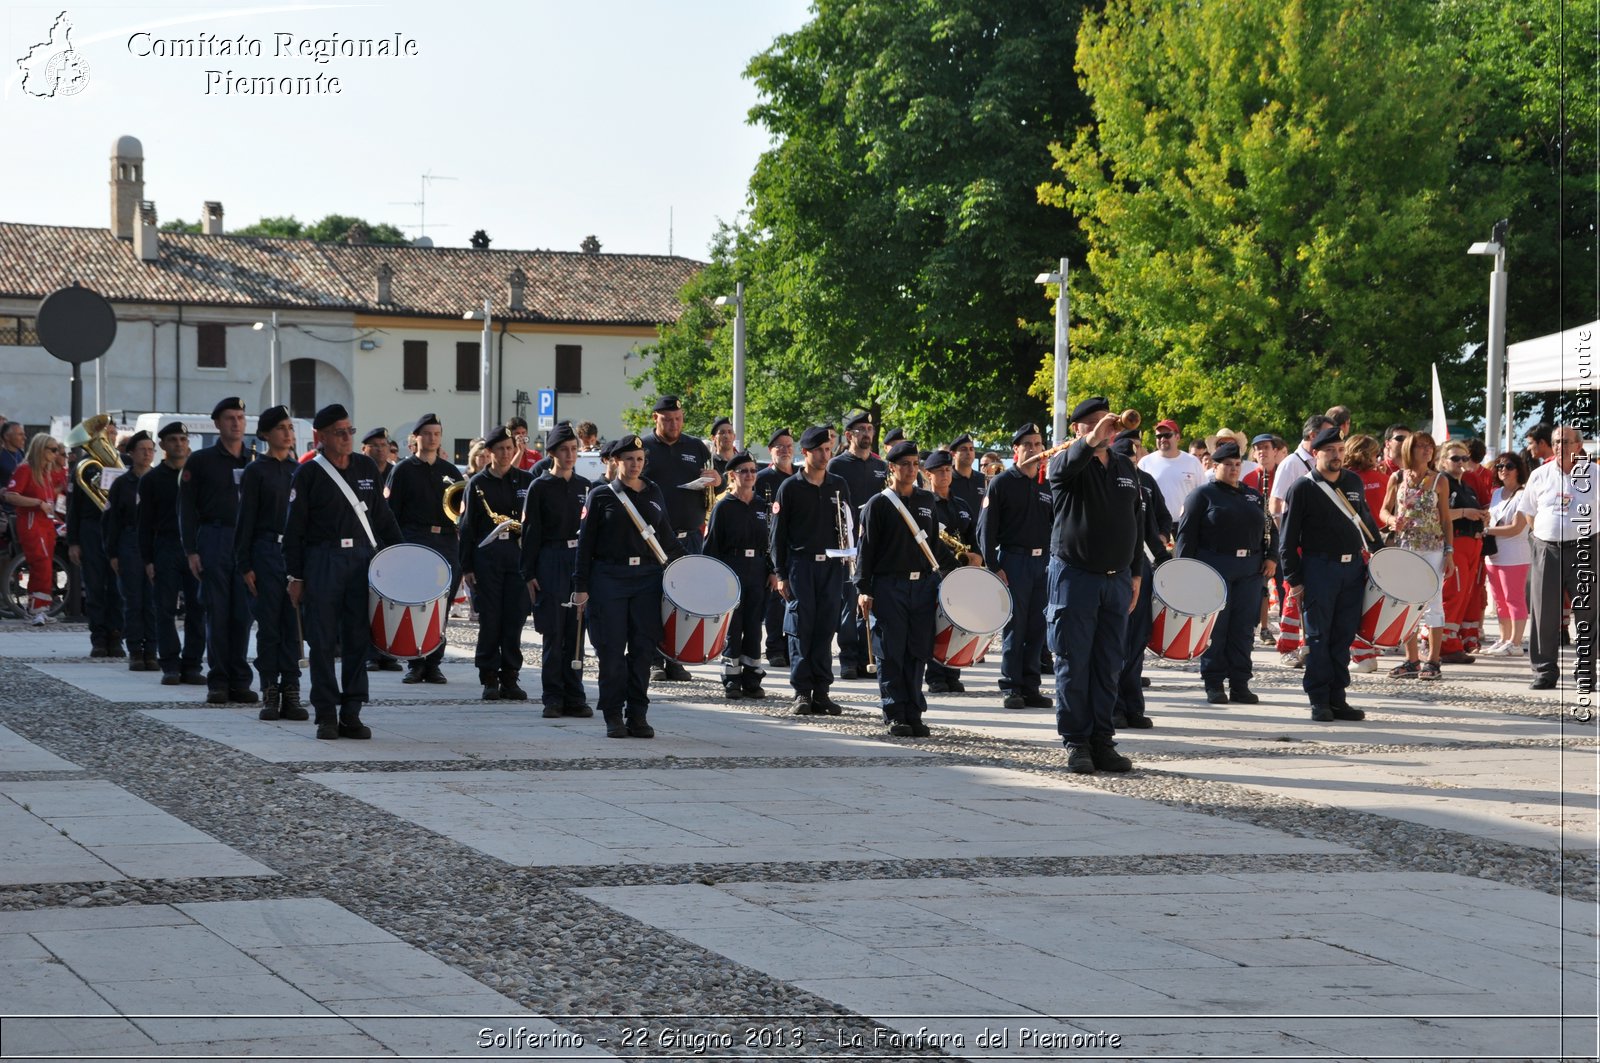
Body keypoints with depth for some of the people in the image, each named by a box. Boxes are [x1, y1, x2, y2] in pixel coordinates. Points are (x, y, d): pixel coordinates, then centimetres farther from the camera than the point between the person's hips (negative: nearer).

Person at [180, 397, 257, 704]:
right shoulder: (201, 461, 2)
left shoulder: (254, 462, 12)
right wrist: (191, 550, -8)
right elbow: (187, 508, 0)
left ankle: (240, 681, 8)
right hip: (214, 540, -3)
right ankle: (218, 682, 4)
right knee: (217, 612, -1)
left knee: (243, 613, 3)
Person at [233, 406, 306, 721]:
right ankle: (270, 694, 5)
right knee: (269, 624, 0)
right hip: (267, 553, -4)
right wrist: (245, 565, -9)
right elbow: (246, 520, -3)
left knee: (293, 624, 3)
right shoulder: (256, 471, -1)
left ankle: (290, 694, 7)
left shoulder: (300, 470, 12)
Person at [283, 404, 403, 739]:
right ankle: (326, 715, 6)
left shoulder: (367, 467, 10)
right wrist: (295, 576, -5)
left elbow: (382, 516, 17)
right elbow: (294, 528, -2)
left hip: (362, 560, 3)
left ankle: (351, 714, 9)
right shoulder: (308, 473, -2)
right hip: (322, 563, -3)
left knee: (358, 639, 3)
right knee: (323, 642, 0)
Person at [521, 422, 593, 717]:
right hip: (551, 563, -3)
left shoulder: (585, 486, 11)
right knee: (554, 632, -2)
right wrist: (529, 574, -7)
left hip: (581, 561, 3)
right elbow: (531, 532, -1)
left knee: (575, 631, 4)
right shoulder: (540, 488, 0)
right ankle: (553, 698, 3)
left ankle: (574, 697, 9)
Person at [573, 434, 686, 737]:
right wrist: (581, 586, -4)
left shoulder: (654, 493, 12)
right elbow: (586, 542, 1)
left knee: (643, 649, 0)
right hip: (609, 579, -3)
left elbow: (665, 534, 21)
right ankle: (614, 717, 5)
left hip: (647, 578, 3)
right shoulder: (601, 496, 2)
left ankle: (637, 716, 6)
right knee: (611, 650, -2)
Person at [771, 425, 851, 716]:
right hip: (800, 564, -3)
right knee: (801, 627, -4)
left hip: (831, 564, 3)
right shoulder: (790, 488, 0)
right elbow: (778, 534, 0)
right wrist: (781, 575, -4)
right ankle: (802, 692, -1)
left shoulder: (839, 486, 10)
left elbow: (847, 527, 16)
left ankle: (821, 691, 7)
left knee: (825, 628, 3)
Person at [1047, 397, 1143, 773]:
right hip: (1075, 577, -5)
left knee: (1109, 667, 6)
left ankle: (1102, 742, 12)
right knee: (1074, 665, -2)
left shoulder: (1126, 469, 13)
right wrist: (1092, 441, -49)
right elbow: (1069, 462, -30)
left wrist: (1135, 573, 15)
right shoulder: (1067, 465, -3)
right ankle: (1076, 744, 3)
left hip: (1116, 580, 5)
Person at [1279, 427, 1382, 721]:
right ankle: (1319, 701, 3)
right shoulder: (1303, 487, -4)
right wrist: (1294, 578, -7)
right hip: (1319, 569, -5)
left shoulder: (1354, 482, 11)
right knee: (1318, 637, -2)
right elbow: (1289, 536, -4)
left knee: (1344, 636, 6)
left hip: (1354, 567, 5)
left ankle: (1338, 698, 11)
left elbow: (1367, 521, 23)